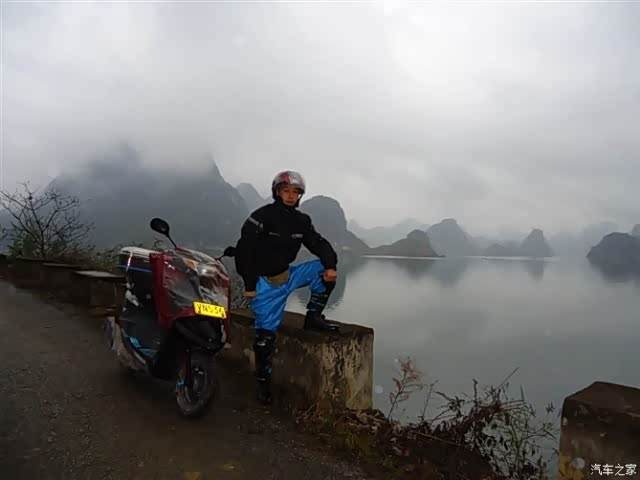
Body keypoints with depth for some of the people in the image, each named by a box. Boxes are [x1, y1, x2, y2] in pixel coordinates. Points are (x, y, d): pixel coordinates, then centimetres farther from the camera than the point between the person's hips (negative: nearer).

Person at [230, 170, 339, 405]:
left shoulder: (301, 220, 4)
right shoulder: (262, 216, -14)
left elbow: (319, 244, 0)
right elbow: (244, 250, -15)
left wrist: (331, 265, -21)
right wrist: (249, 285, -15)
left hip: (287, 275, 6)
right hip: (265, 282, -5)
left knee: (323, 268, -9)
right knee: (266, 333, -5)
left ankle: (313, 317, 2)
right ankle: (263, 381, 15)